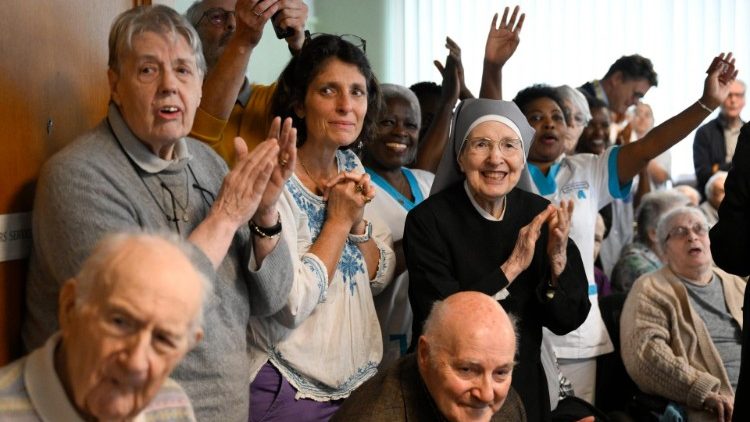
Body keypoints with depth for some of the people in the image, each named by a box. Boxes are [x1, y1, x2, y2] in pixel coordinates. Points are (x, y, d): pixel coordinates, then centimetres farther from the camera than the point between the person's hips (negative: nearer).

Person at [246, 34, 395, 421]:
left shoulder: (351, 168, 4)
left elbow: (381, 276, 6)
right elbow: (292, 304, -24)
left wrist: (357, 221, -11)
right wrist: (338, 221, -15)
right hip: (293, 390, -6)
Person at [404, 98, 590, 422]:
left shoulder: (540, 215, -6)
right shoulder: (428, 219, -15)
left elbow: (568, 321, -6)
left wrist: (558, 262, -22)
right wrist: (511, 267, -23)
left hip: (523, 386, 4)